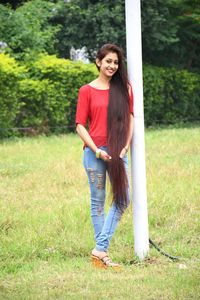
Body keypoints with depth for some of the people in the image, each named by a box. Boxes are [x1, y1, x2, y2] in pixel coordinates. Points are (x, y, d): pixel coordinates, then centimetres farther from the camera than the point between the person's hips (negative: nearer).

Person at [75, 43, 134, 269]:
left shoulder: (124, 88, 10)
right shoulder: (87, 91, 2)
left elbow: (130, 118, 8)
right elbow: (80, 125, 0)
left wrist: (125, 146, -5)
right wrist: (97, 151, -10)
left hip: (118, 152, 3)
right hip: (95, 152, -3)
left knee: (122, 199, -6)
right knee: (98, 201, 4)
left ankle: (100, 250, -1)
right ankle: (101, 253, 9)